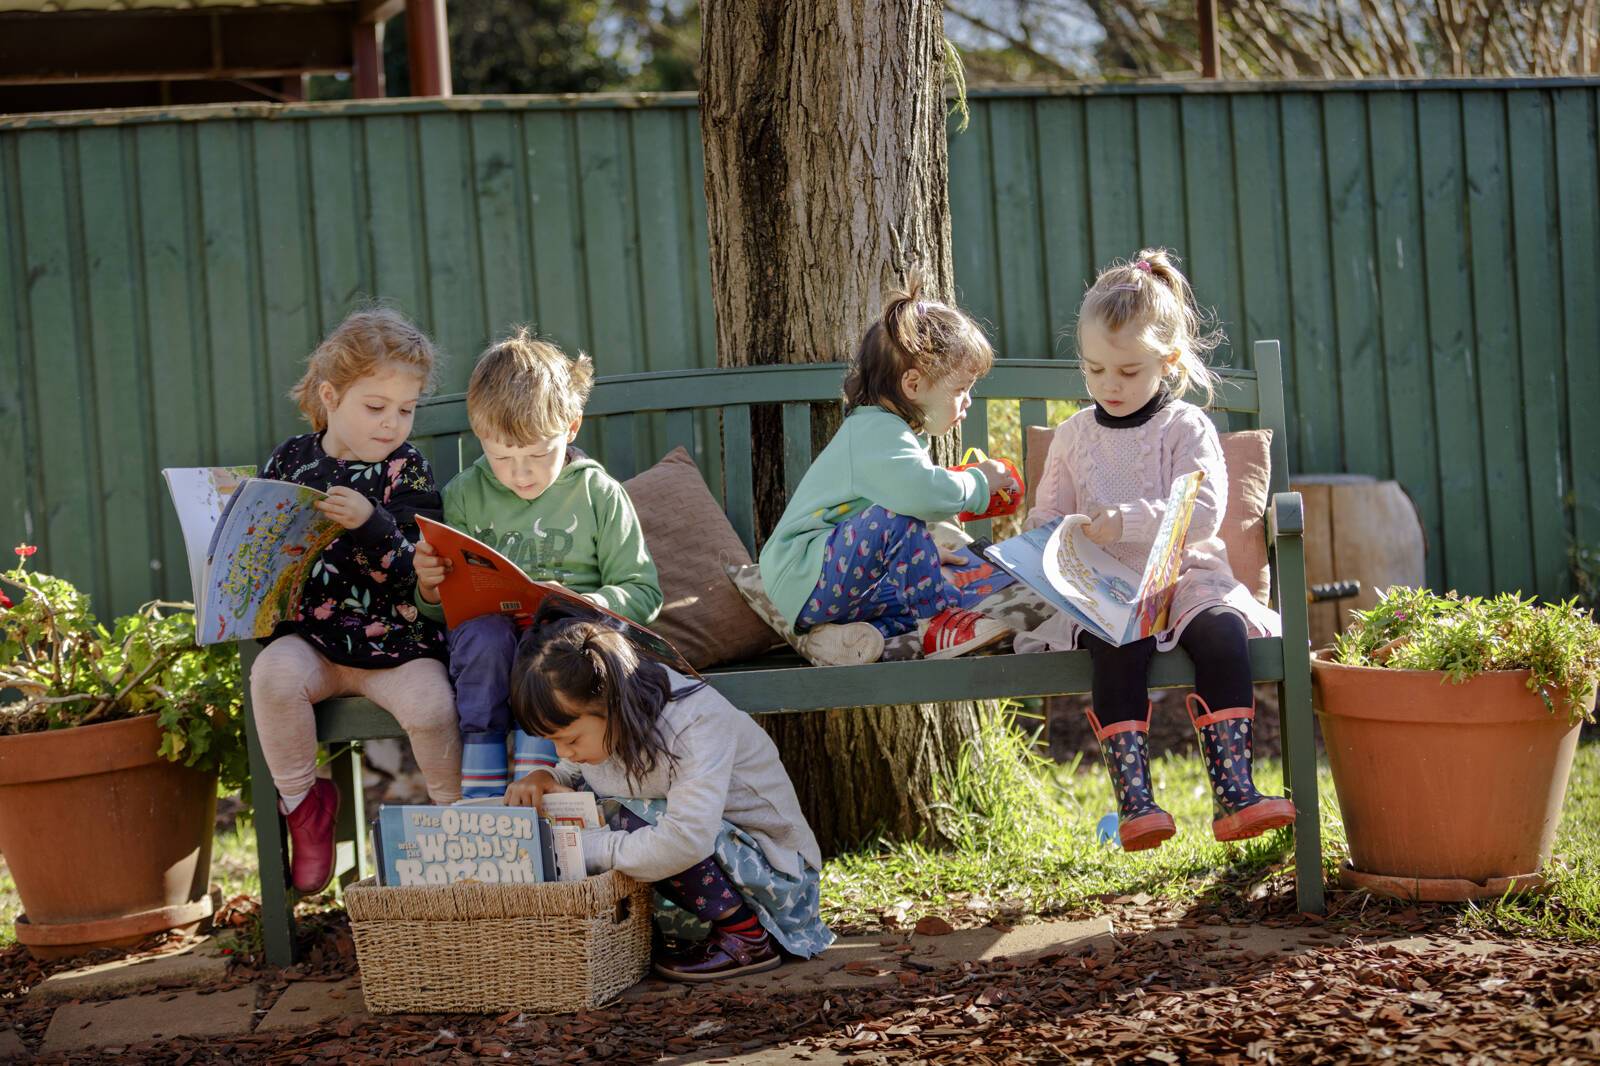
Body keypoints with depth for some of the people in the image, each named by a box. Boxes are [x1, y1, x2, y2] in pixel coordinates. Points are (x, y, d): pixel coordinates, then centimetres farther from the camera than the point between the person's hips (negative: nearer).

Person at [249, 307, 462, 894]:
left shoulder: (407, 469, -1)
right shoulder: (291, 460, 7)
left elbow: (413, 571, -12)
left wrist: (370, 524, -28)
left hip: (393, 637, -2)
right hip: (310, 636, 2)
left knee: (430, 704, -27)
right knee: (274, 672, -29)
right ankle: (304, 802, -6)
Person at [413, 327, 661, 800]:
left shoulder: (598, 494, 4)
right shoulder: (465, 495, 9)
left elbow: (642, 592, 2)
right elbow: (442, 608, 15)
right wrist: (430, 588, -9)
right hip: (487, 641, 1)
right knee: (485, 633, -33)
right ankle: (480, 785, -31)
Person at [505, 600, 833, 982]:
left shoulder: (697, 721, -28)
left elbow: (687, 839, -40)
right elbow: (572, 772, 14)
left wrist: (586, 848, -31)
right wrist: (544, 779, -11)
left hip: (777, 871, -8)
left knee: (635, 823, -27)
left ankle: (748, 937, -14)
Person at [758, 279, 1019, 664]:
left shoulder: (885, 430, 18)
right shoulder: (877, 431, -18)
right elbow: (924, 493, -36)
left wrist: (921, 552, 23)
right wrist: (978, 483, -17)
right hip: (801, 577, -11)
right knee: (896, 519, -29)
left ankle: (843, 631, -13)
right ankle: (935, 623, -18)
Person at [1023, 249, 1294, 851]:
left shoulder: (1187, 428, 4)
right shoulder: (1073, 438, 14)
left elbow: (1204, 510, -10)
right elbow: (1047, 516, 17)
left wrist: (1128, 520, -23)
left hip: (1184, 576, -1)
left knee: (1223, 629, -33)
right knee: (1116, 644, -34)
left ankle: (1232, 793, -35)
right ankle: (1134, 800, -39)